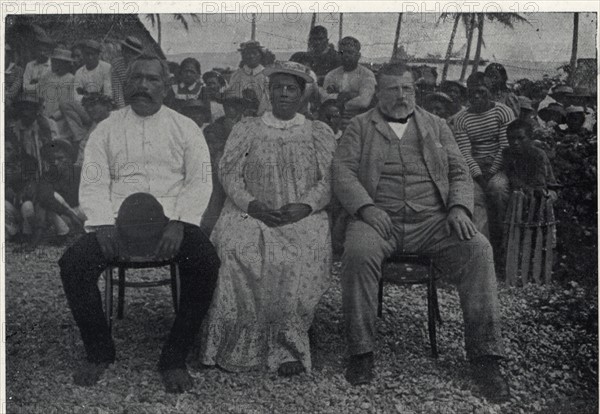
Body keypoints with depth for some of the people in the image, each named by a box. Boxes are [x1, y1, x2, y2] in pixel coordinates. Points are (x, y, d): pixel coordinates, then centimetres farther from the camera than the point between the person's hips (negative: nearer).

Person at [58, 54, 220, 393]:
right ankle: (99, 352, 0)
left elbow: (200, 181, 1)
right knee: (73, 264, -24)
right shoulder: (107, 129, 14)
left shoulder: (185, 128, 11)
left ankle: (175, 359, -14)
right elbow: (93, 183, 5)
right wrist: (104, 224, -14)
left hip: (172, 221, -1)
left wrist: (178, 223, -15)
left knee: (206, 261, -30)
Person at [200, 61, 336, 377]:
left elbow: (330, 179, 7)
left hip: (301, 216, 0)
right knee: (235, 246, -32)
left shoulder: (319, 133, 17)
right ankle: (234, 345, -22)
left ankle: (286, 345, -22)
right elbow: (228, 172, 8)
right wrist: (250, 203, -10)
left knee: (308, 250, -33)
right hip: (251, 213, 1)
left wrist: (306, 205, -12)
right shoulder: (246, 129, 18)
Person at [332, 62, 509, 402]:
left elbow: (460, 173, 15)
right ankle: (361, 351, -20)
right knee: (358, 252, -34)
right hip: (378, 217, -2)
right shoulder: (360, 126, 15)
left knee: (478, 249, -25)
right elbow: (343, 172, 3)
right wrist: (366, 207, -16)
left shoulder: (436, 126, 22)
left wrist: (459, 208, -6)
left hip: (432, 219, 2)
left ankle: (485, 355, -19)